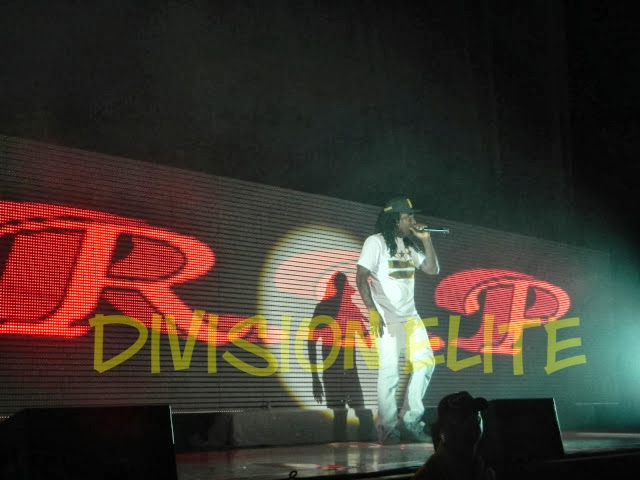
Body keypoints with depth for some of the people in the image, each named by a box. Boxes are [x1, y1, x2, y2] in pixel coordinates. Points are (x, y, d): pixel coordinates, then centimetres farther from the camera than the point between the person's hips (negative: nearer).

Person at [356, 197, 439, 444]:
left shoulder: (410, 244, 15)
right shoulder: (376, 242, -5)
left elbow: (432, 269, 13)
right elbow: (361, 278, -10)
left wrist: (426, 240, 3)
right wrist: (373, 312, -17)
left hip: (410, 314, 7)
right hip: (386, 316, -7)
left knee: (424, 362, 2)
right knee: (390, 369, -10)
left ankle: (409, 420, 10)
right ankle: (388, 428, -3)